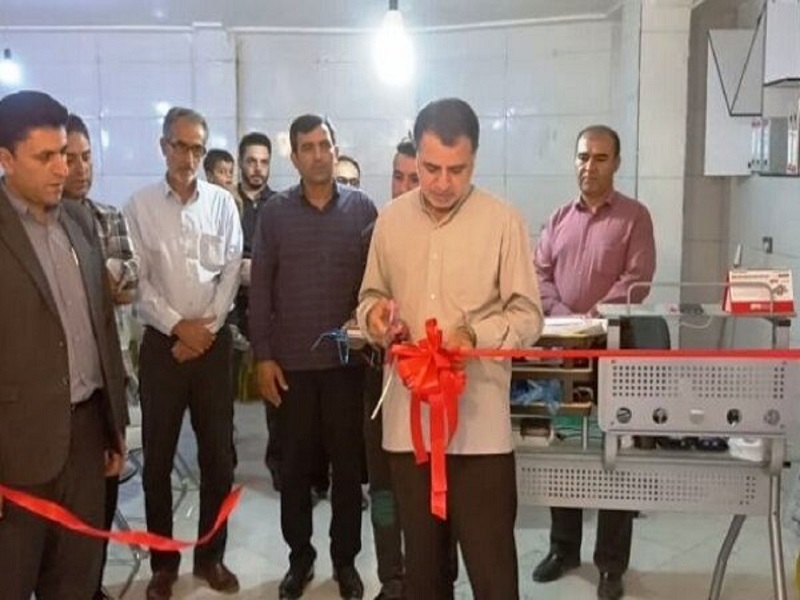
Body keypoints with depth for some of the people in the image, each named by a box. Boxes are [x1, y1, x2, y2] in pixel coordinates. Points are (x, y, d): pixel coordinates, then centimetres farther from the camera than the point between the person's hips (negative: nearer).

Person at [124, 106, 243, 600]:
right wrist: (177, 325, -10)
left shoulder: (223, 203, 4)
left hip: (214, 341, 1)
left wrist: (206, 327, -8)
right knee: (158, 457, 6)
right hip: (162, 342, -1)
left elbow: (232, 272, 0)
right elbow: (137, 279, -3)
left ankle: (211, 555, 22)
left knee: (218, 454, 7)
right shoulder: (140, 205, 1)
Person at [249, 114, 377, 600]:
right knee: (296, 464, 10)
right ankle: (300, 556, 27)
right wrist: (263, 355, -3)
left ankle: (346, 559, 25)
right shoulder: (275, 213, 1)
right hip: (292, 360, 1)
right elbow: (261, 287, 1)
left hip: (347, 357, 0)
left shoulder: (362, 208, 0)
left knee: (348, 462, 9)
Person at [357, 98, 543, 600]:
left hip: (479, 421, -4)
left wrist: (474, 335, -24)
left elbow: (528, 316, -6)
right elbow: (371, 296, 16)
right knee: (422, 558, 19)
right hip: (408, 416, 4)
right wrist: (374, 314, -8)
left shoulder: (503, 221, -6)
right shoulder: (391, 219, 6)